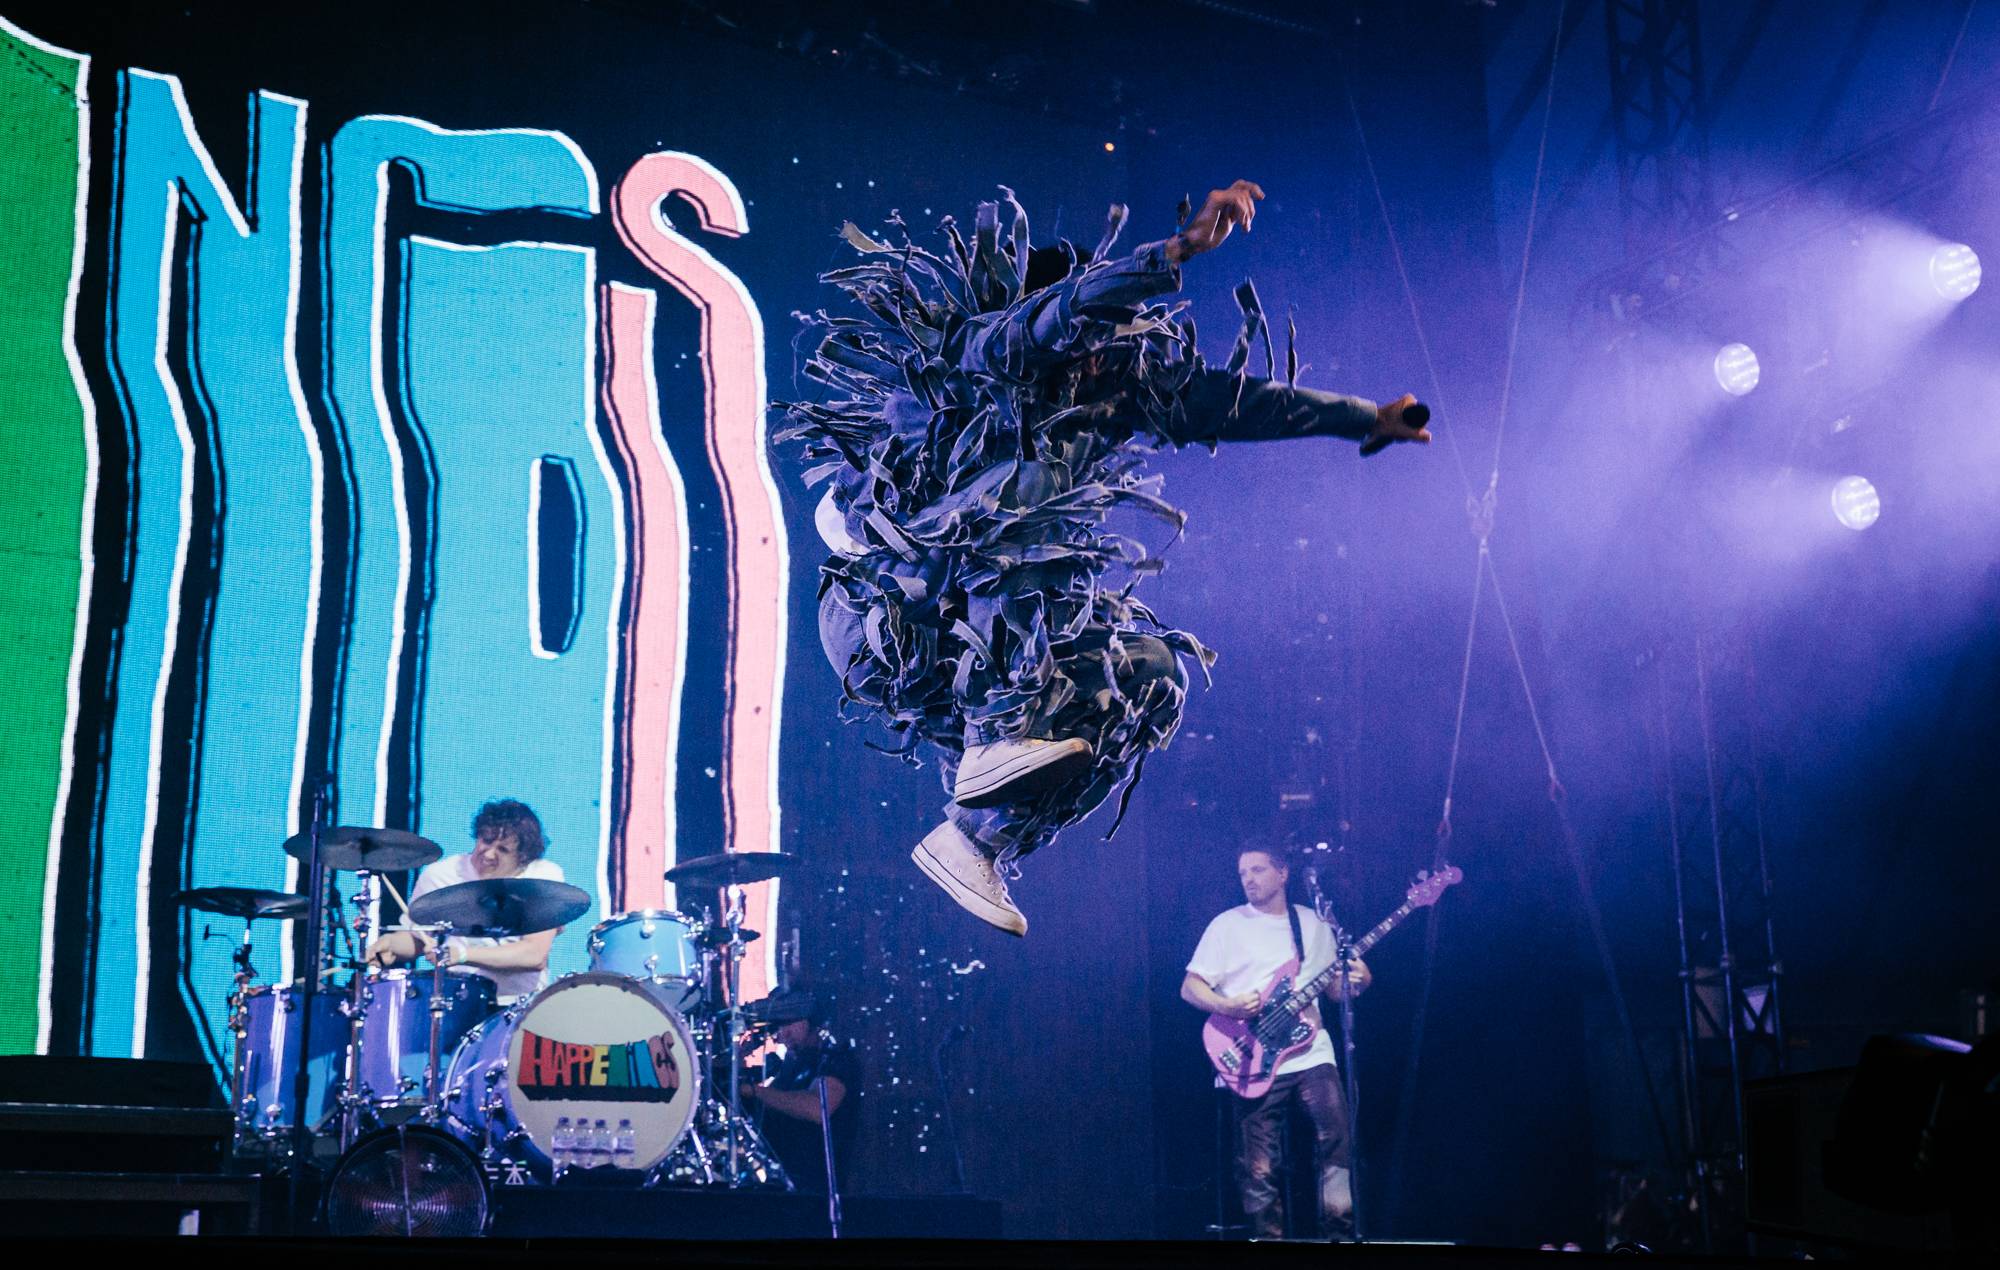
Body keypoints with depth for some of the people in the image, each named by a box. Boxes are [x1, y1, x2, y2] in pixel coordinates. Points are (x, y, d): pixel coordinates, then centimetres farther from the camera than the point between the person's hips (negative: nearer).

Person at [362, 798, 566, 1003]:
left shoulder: (545, 875, -3)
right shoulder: (439, 875, 2)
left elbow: (536, 955, -13)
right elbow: (414, 936, 14)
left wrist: (462, 954, -23)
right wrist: (390, 943, -9)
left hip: (521, 1006, -2)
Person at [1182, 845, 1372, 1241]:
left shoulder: (1313, 922, 14)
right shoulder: (1227, 924, 5)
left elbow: (1335, 985, 19)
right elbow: (1189, 988, 3)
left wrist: (1357, 982, -4)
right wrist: (1227, 1006, -16)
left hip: (1310, 1052, 2)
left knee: (1336, 1137, -12)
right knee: (1259, 1168, -5)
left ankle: (1340, 1235, -3)